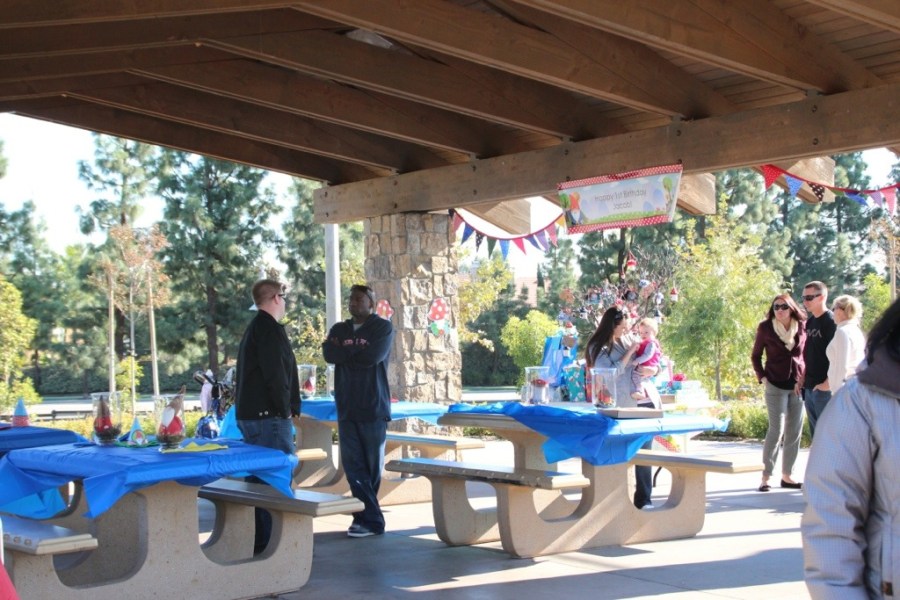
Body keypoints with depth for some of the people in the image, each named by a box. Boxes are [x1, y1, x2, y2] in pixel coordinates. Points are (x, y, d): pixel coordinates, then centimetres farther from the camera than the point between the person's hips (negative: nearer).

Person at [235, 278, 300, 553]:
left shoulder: (252, 328, 19)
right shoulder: (269, 328, -13)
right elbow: (275, 373, -20)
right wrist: (286, 408, -11)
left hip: (249, 414, 10)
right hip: (269, 416, -10)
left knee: (259, 477, 14)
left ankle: (257, 541, 20)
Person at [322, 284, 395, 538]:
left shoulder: (383, 327, 1)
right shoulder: (339, 329, 15)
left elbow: (372, 356, -15)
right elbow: (328, 354, -2)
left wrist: (344, 352, -3)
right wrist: (357, 349, -9)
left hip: (373, 407, -4)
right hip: (346, 407, 4)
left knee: (371, 465, 1)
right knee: (352, 465, -2)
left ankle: (367, 518, 8)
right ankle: (371, 519, 0)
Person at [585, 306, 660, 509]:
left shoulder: (630, 338, 13)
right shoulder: (598, 347, -2)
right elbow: (611, 373, -16)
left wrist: (652, 369, -3)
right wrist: (630, 351, -12)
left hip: (645, 402, 5)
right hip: (621, 408, -4)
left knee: (644, 453, 3)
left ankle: (644, 499, 8)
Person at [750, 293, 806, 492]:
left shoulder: (802, 328, 2)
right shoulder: (765, 328, -3)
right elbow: (755, 356, 5)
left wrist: (806, 378, -1)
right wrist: (762, 377, -5)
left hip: (798, 386, 3)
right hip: (775, 386, -3)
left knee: (794, 432, 6)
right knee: (776, 430, -9)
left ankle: (787, 475, 16)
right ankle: (766, 476, -3)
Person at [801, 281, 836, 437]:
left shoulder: (831, 322, -11)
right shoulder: (810, 322, 13)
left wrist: (828, 383, -18)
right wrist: (803, 378, 13)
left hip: (824, 387, -8)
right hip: (809, 387, 8)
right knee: (815, 432, 13)